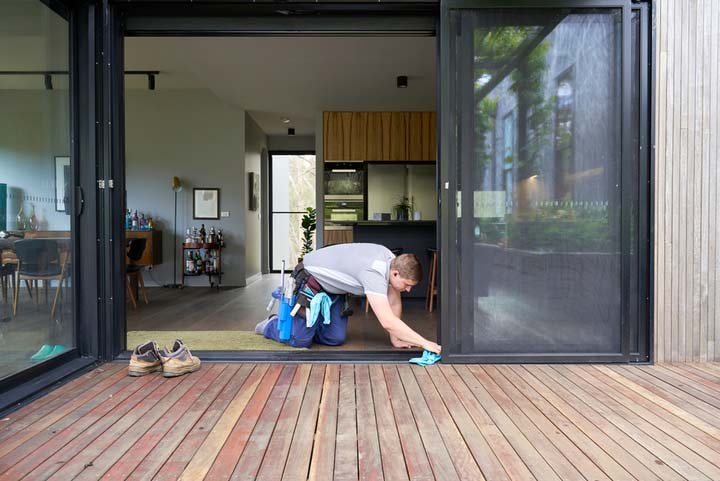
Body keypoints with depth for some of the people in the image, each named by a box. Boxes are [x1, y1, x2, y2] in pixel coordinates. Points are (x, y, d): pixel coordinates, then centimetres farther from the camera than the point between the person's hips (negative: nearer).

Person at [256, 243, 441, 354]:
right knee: (301, 340, -11)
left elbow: (395, 304, -1)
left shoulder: (392, 261, -11)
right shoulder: (374, 273, -37)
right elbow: (388, 321, -42)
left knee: (336, 338, -3)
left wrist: (395, 338, -4)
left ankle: (303, 324, 24)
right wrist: (424, 343, -38)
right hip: (309, 280, -8)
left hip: (332, 289, 8)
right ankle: (272, 325, 19)